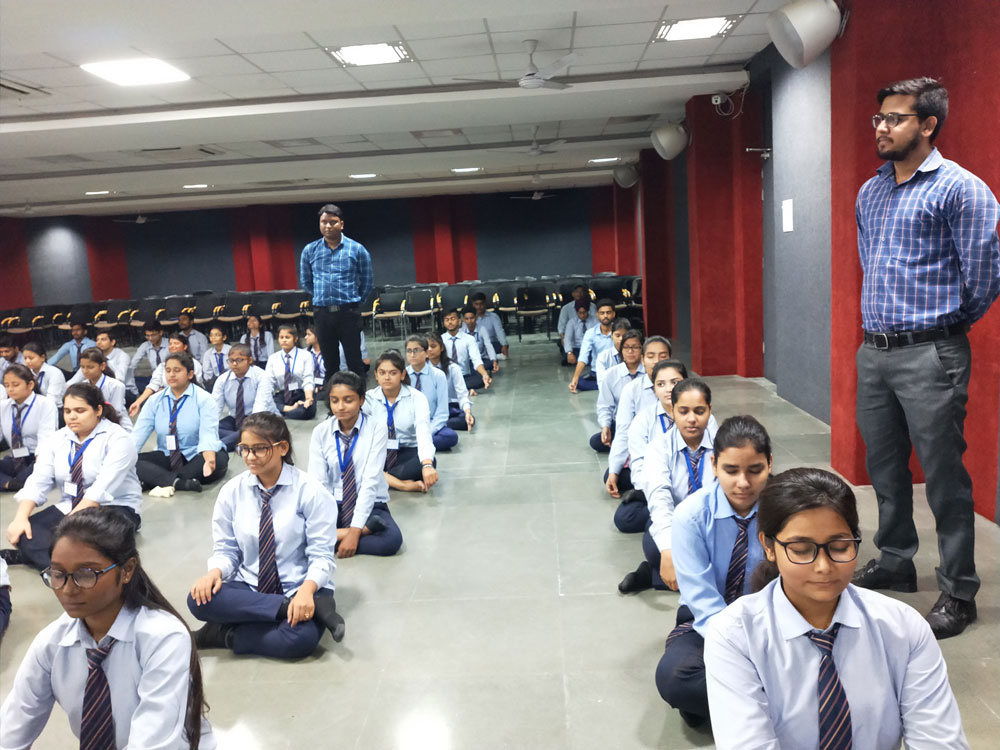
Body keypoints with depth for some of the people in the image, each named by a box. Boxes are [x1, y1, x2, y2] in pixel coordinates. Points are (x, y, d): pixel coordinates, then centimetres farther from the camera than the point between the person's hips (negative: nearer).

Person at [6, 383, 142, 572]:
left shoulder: (117, 439, -12)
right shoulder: (56, 439, 7)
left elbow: (102, 489, -22)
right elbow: (37, 482, -3)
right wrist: (20, 518, -20)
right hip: (68, 507, 5)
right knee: (27, 532, -22)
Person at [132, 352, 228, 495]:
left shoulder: (204, 399, -7)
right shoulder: (155, 400, 5)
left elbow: (208, 435, -22)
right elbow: (139, 433, -5)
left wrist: (209, 459, -44)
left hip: (196, 457, -3)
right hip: (166, 456, 3)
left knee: (219, 459, -35)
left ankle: (161, 481, -29)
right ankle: (179, 482, -37)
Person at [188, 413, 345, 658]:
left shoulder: (310, 491, -10)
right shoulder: (231, 491, 1)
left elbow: (321, 555, -11)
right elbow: (225, 550, 6)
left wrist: (307, 591, -32)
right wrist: (215, 572, -19)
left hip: (299, 590, -4)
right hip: (248, 588, 5)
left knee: (301, 638, -36)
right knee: (199, 599, -29)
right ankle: (302, 608, -25)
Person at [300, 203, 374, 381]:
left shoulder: (357, 249, -1)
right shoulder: (309, 250, 5)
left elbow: (367, 282, 7)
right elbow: (305, 281, 16)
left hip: (348, 312, -2)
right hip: (322, 313, 2)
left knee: (354, 359, 0)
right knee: (330, 361, 10)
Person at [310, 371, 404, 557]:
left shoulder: (377, 428, -10)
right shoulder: (320, 432, -2)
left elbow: (371, 480, -18)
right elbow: (317, 482, -9)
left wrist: (355, 531, -25)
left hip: (370, 504, -3)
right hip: (332, 505, 3)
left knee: (392, 539, -33)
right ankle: (365, 529, -19)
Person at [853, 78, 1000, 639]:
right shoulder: (870, 192, 13)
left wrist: (949, 323, 5)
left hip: (929, 355, -7)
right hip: (873, 352, 7)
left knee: (944, 477, 0)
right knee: (884, 468, 17)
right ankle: (895, 562, 34)